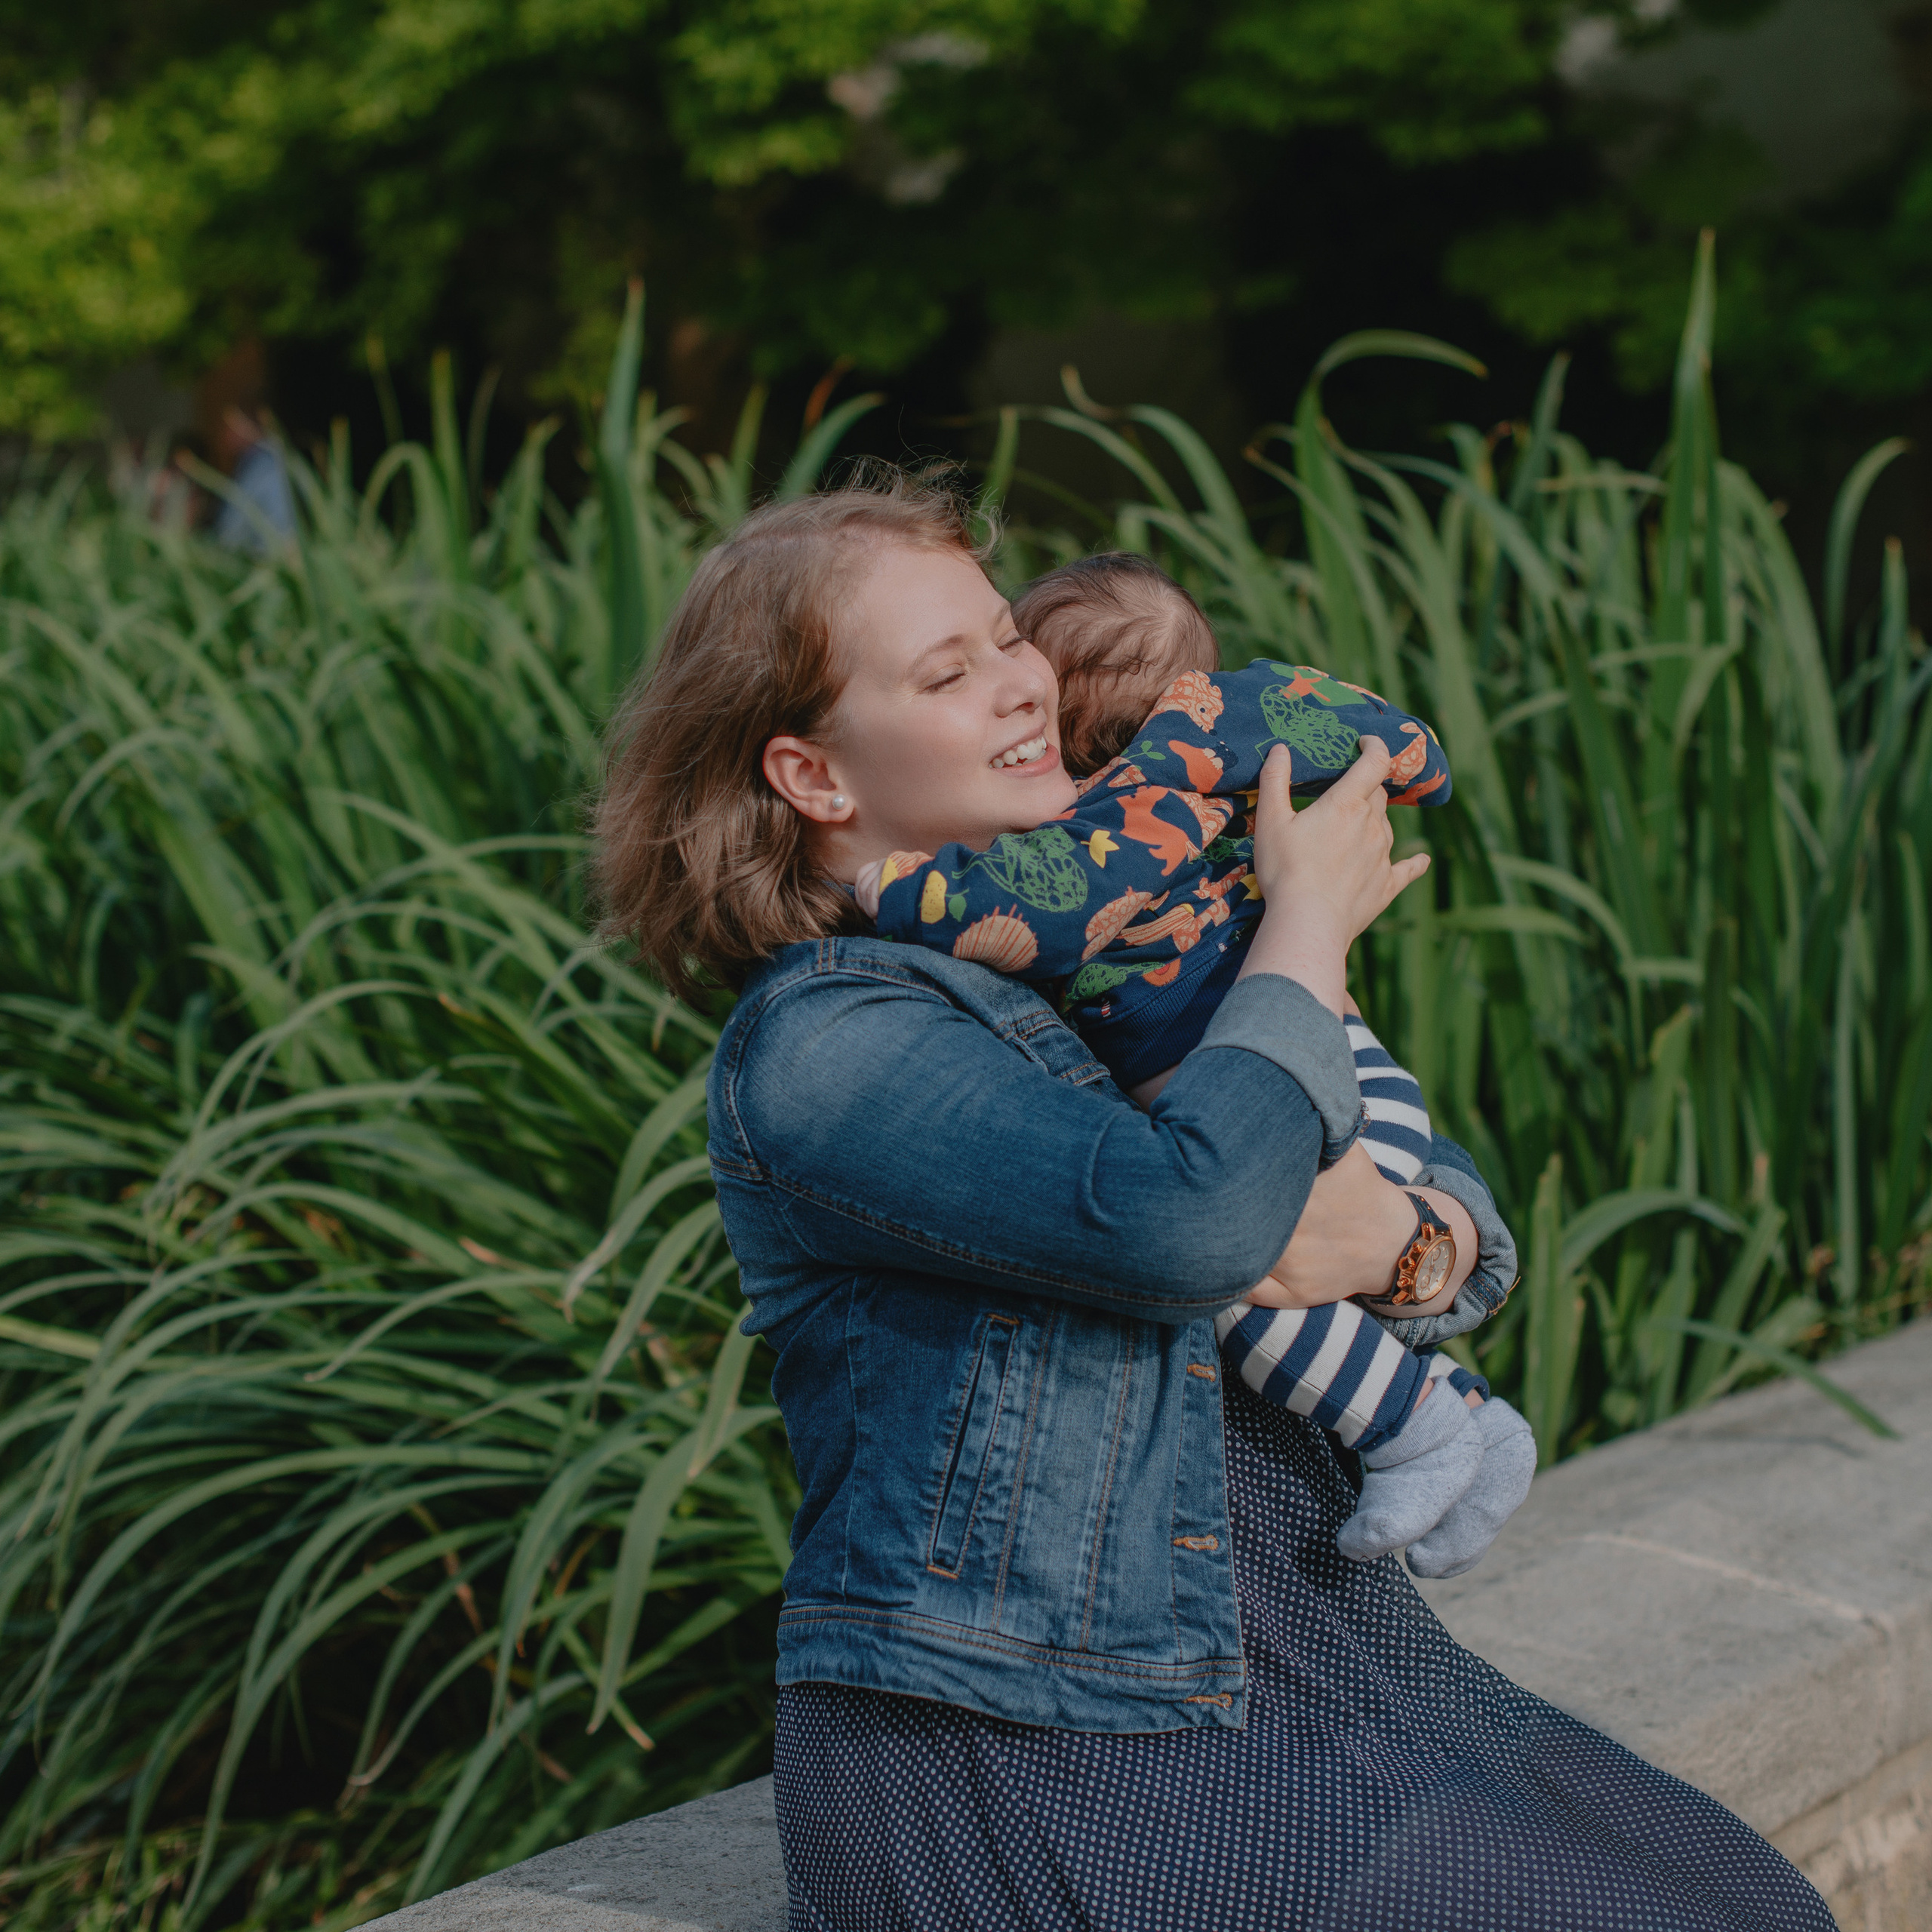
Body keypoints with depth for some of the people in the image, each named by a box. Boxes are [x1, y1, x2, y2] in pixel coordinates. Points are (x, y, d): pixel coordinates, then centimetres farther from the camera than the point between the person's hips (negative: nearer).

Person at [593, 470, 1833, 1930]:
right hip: (1022, 1743, -7)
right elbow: (1186, 1223, -25)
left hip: (1320, 1665, 8)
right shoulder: (814, 1047, -10)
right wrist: (1312, 921, -9)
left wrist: (1399, 1227, -9)